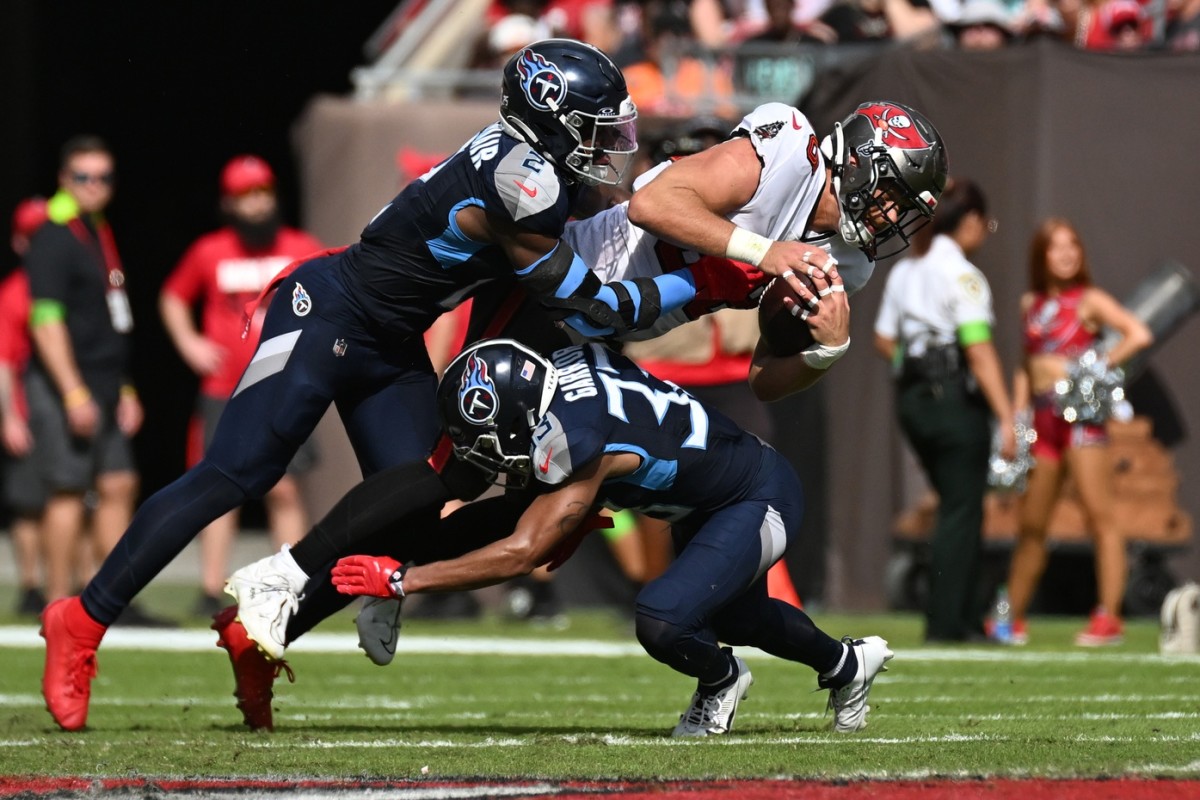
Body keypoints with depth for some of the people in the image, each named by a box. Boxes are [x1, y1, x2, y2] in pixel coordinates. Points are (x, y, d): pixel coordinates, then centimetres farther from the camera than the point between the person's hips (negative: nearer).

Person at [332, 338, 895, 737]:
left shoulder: (578, 441, -36)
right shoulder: (563, 368, -12)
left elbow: (520, 555, -32)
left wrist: (401, 579, -30)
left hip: (760, 502, -10)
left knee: (662, 623, -26)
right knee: (737, 620, 31)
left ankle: (720, 680, 8)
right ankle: (848, 663, 58)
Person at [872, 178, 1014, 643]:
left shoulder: (904, 271, 10)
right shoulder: (962, 276, -13)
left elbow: (884, 340, 14)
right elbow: (979, 351, -19)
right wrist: (1006, 417, -21)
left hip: (912, 397, 8)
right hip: (956, 401, -8)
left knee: (960, 508, 17)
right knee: (961, 512, 0)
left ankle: (969, 616, 18)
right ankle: (946, 621, 1)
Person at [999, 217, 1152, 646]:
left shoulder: (1089, 300, -1)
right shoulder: (1031, 304, 15)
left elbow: (1139, 334, -14)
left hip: (1080, 413, -6)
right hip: (1043, 418, 6)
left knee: (1099, 515, -10)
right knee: (1031, 525, 10)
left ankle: (1109, 616, -11)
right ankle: (1013, 618, 18)